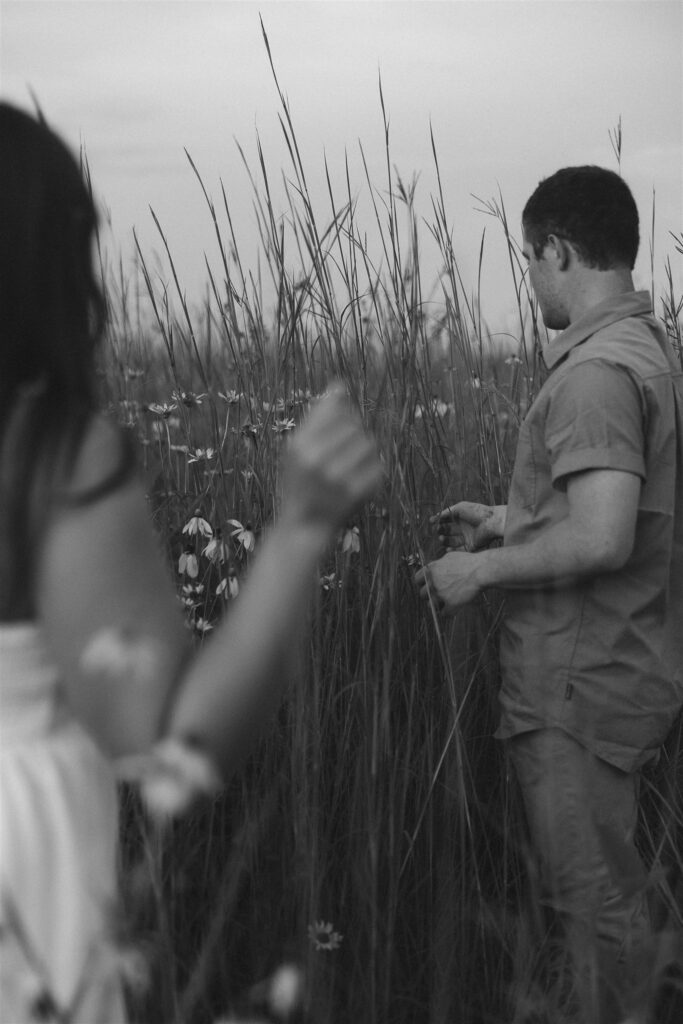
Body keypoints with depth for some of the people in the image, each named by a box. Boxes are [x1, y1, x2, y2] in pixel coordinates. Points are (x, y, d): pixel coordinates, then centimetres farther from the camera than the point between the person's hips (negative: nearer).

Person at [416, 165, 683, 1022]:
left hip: (582, 685, -10)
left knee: (597, 901, 4)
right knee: (608, 888, 21)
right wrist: (507, 520, 17)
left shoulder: (596, 372, -21)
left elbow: (602, 539, -30)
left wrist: (481, 570, -16)